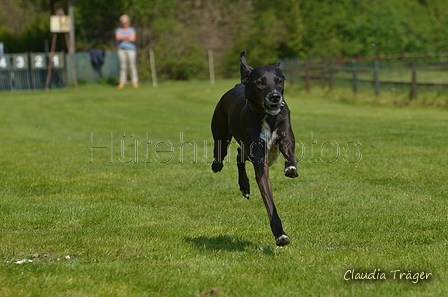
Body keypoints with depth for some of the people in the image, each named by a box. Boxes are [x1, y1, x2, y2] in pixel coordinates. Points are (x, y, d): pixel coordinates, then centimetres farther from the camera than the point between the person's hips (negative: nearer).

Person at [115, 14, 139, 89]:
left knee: (132, 66, -8)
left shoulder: (132, 30, 10)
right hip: (121, 49, 2)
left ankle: (135, 82, -9)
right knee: (123, 66, -4)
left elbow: (133, 38, -6)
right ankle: (122, 82, -4)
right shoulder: (119, 30, 16)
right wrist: (127, 37, -12)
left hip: (131, 49, -2)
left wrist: (122, 38, -2)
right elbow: (117, 37, -4)